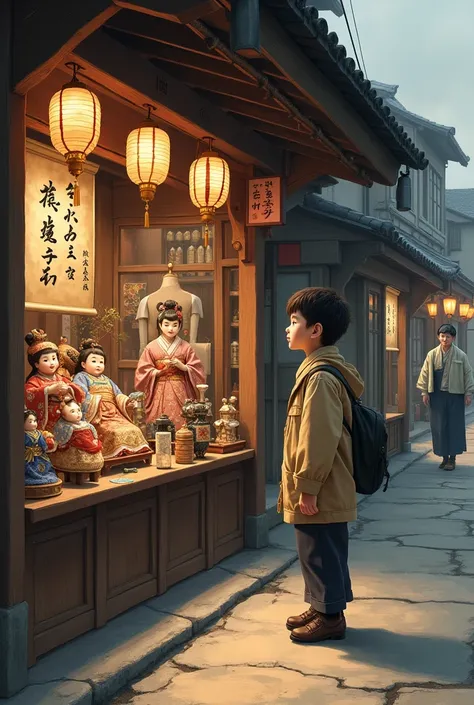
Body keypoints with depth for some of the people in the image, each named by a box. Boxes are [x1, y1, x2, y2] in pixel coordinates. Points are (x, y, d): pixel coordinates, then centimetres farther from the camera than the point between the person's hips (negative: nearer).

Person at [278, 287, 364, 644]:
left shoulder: (320, 377, -22)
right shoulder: (320, 370, 11)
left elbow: (319, 440, -25)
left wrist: (308, 488, -21)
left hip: (320, 492, -10)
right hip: (324, 489, 10)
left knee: (321, 553, 2)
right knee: (322, 553, 19)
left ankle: (330, 616, 15)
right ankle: (321, 608, 31)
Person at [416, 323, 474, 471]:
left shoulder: (461, 355, 0)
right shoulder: (432, 355, 4)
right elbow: (425, 374, 7)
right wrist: (424, 392, 3)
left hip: (455, 395, -2)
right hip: (437, 395, 2)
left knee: (454, 426, 0)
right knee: (439, 427, 4)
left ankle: (452, 458, 8)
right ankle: (444, 457, 15)